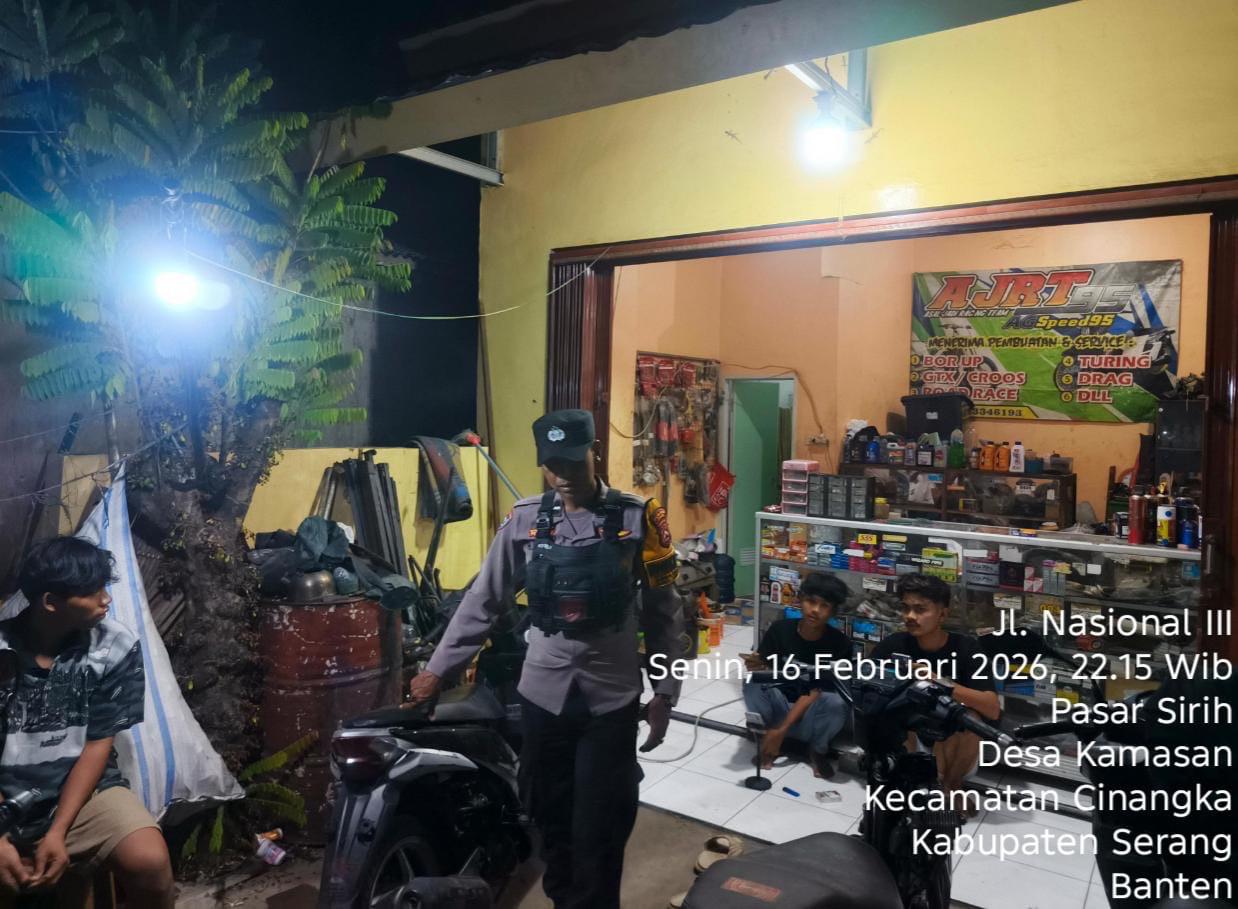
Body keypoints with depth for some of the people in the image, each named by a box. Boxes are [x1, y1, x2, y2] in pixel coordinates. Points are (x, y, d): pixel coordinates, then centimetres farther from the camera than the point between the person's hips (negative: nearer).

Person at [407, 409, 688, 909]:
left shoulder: (638, 518, -7)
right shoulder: (525, 521, -2)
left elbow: (663, 611, -2)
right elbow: (482, 601, 4)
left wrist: (665, 691, -3)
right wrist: (437, 668, 3)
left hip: (611, 698, -2)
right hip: (543, 695, 2)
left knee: (598, 831, 4)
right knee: (552, 821, 16)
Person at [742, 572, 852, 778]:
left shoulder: (839, 644, -15)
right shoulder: (780, 629, -10)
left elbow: (815, 691, -19)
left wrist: (782, 729, -25)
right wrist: (755, 665, -35)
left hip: (810, 718, -1)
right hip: (780, 708, 2)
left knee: (836, 703, -34)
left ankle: (818, 750, -1)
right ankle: (768, 741, -4)